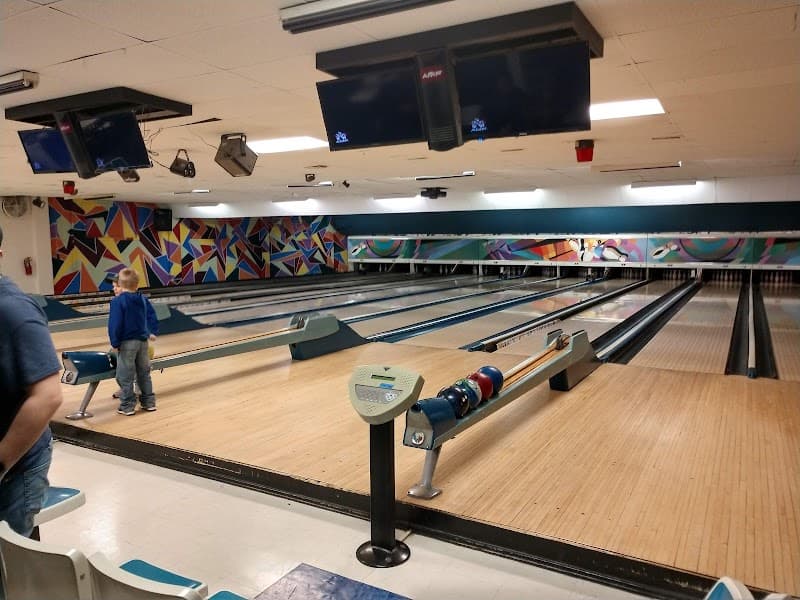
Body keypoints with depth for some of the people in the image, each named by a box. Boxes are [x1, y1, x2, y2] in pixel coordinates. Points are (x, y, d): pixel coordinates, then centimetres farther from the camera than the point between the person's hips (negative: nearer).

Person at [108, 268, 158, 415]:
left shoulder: (118, 301, -13)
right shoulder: (143, 299, 5)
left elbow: (115, 324, -17)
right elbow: (151, 317, 9)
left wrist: (115, 343, -12)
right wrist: (152, 332, 16)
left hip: (127, 343, -6)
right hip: (142, 341, 6)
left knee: (125, 376, 3)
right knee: (143, 373, 15)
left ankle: (127, 406, 8)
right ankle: (149, 402, 20)